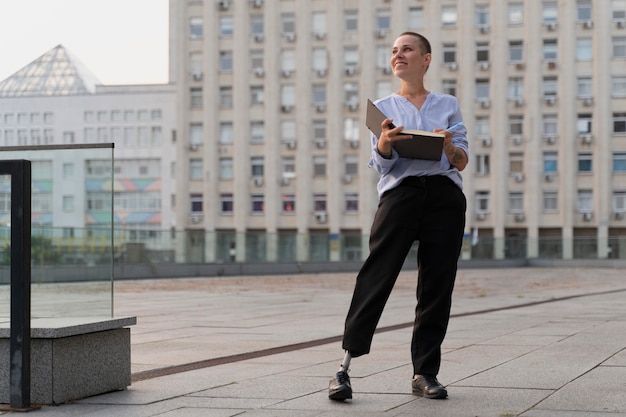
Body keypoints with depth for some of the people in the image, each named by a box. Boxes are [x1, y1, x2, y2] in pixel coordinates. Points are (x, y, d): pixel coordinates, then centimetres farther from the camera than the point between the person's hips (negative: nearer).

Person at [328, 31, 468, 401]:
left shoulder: (448, 105, 15)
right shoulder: (383, 107, 15)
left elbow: (462, 163, 10)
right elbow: (380, 163, 6)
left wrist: (449, 146, -13)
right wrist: (385, 142, -17)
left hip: (445, 196, 1)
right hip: (400, 193, -1)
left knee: (437, 286, -1)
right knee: (376, 278, -13)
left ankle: (425, 372, 5)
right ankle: (345, 368, -16)